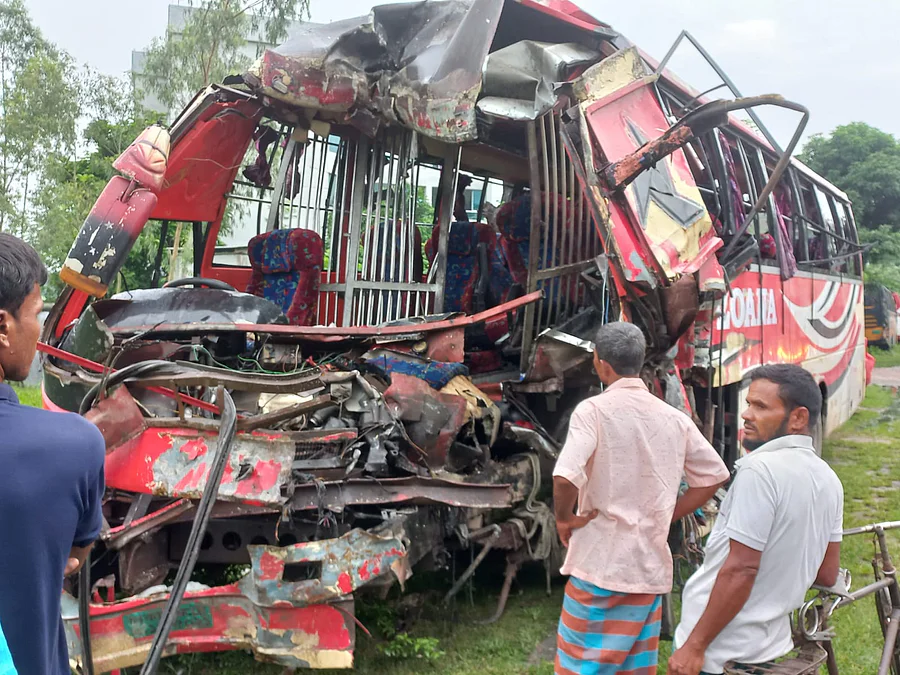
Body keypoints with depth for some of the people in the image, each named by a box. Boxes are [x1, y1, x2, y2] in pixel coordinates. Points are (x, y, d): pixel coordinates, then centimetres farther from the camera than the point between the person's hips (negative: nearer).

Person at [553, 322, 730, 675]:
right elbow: (713, 476, 12)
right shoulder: (674, 418, 6)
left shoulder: (594, 410, -11)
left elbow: (566, 476, -25)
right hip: (652, 570, 6)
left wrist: (564, 518, -7)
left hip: (600, 567, -5)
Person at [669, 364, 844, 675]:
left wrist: (694, 646, -17)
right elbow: (827, 575, 12)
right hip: (772, 646, 9)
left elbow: (741, 570, -22)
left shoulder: (760, 469, -19)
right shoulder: (828, 479, 6)